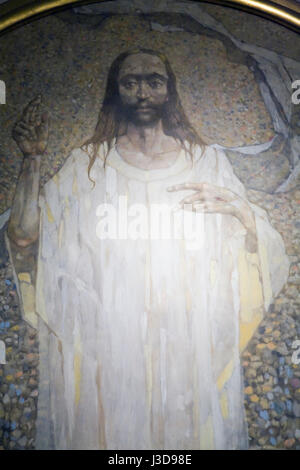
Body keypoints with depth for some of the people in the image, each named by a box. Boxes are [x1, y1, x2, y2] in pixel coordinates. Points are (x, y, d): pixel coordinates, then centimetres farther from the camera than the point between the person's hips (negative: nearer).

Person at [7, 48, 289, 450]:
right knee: (111, 427, 12)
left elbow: (267, 257, 2)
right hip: (109, 341, 0)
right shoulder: (88, 164, 2)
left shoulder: (207, 161, 3)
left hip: (189, 340, 1)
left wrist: (240, 208, -17)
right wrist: (33, 159, -11)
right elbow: (23, 235, -4)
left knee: (188, 428, 13)